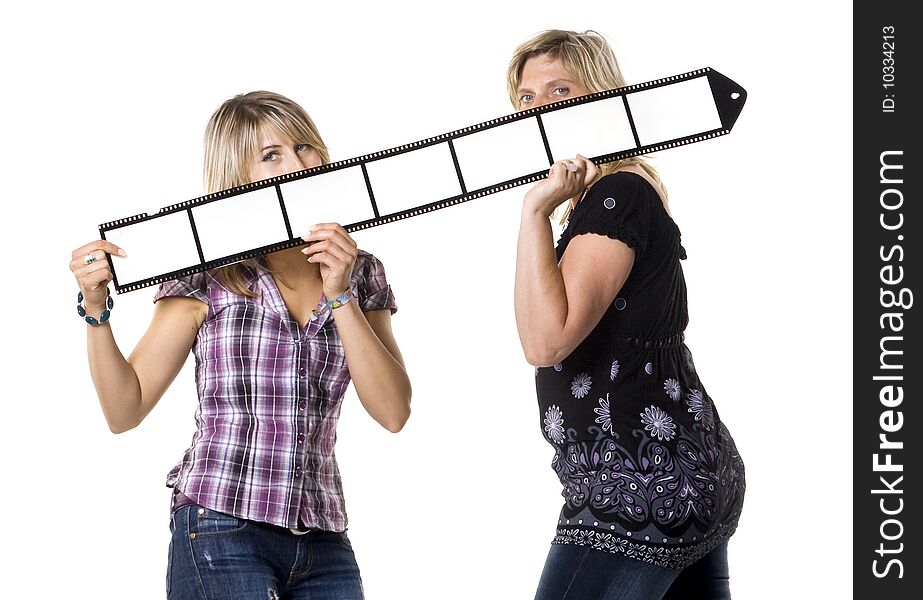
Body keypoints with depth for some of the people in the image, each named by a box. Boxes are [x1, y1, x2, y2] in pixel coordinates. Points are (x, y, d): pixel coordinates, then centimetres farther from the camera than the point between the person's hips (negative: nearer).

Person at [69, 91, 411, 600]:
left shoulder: (360, 272, 8)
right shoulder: (207, 274, -2)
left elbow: (393, 412, -3)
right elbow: (125, 410, -1)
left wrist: (340, 294, -8)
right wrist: (95, 308, -13)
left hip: (323, 542, 3)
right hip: (222, 538, -3)